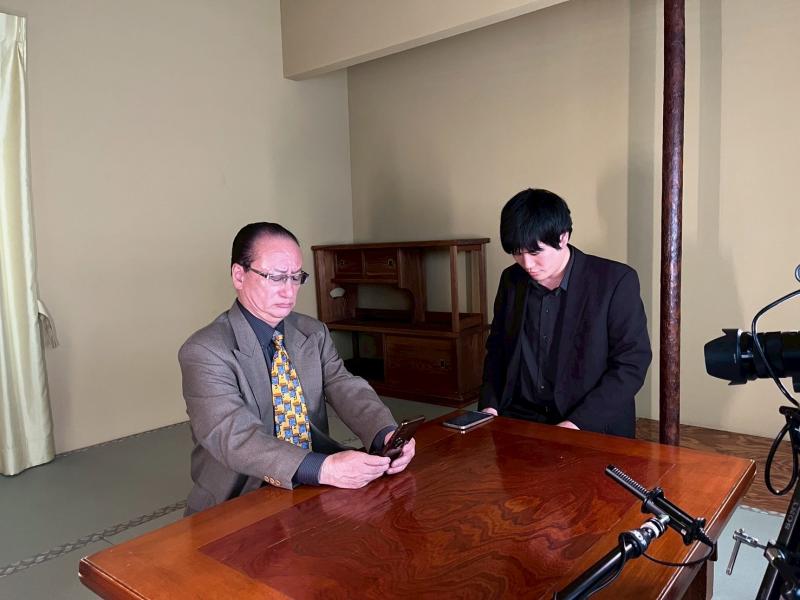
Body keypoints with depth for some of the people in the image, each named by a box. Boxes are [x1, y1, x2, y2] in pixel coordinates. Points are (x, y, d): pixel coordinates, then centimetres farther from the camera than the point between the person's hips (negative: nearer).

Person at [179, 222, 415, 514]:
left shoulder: (315, 334, 7)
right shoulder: (204, 351, -12)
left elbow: (347, 389, -4)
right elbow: (232, 436, -24)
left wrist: (387, 435, -25)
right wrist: (323, 468, -37)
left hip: (314, 492, 6)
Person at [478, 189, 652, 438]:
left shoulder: (616, 281, -8)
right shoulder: (511, 280, 7)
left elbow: (632, 364, -9)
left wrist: (577, 423, -18)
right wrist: (489, 405, -1)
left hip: (593, 426, -3)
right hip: (519, 416, 4)